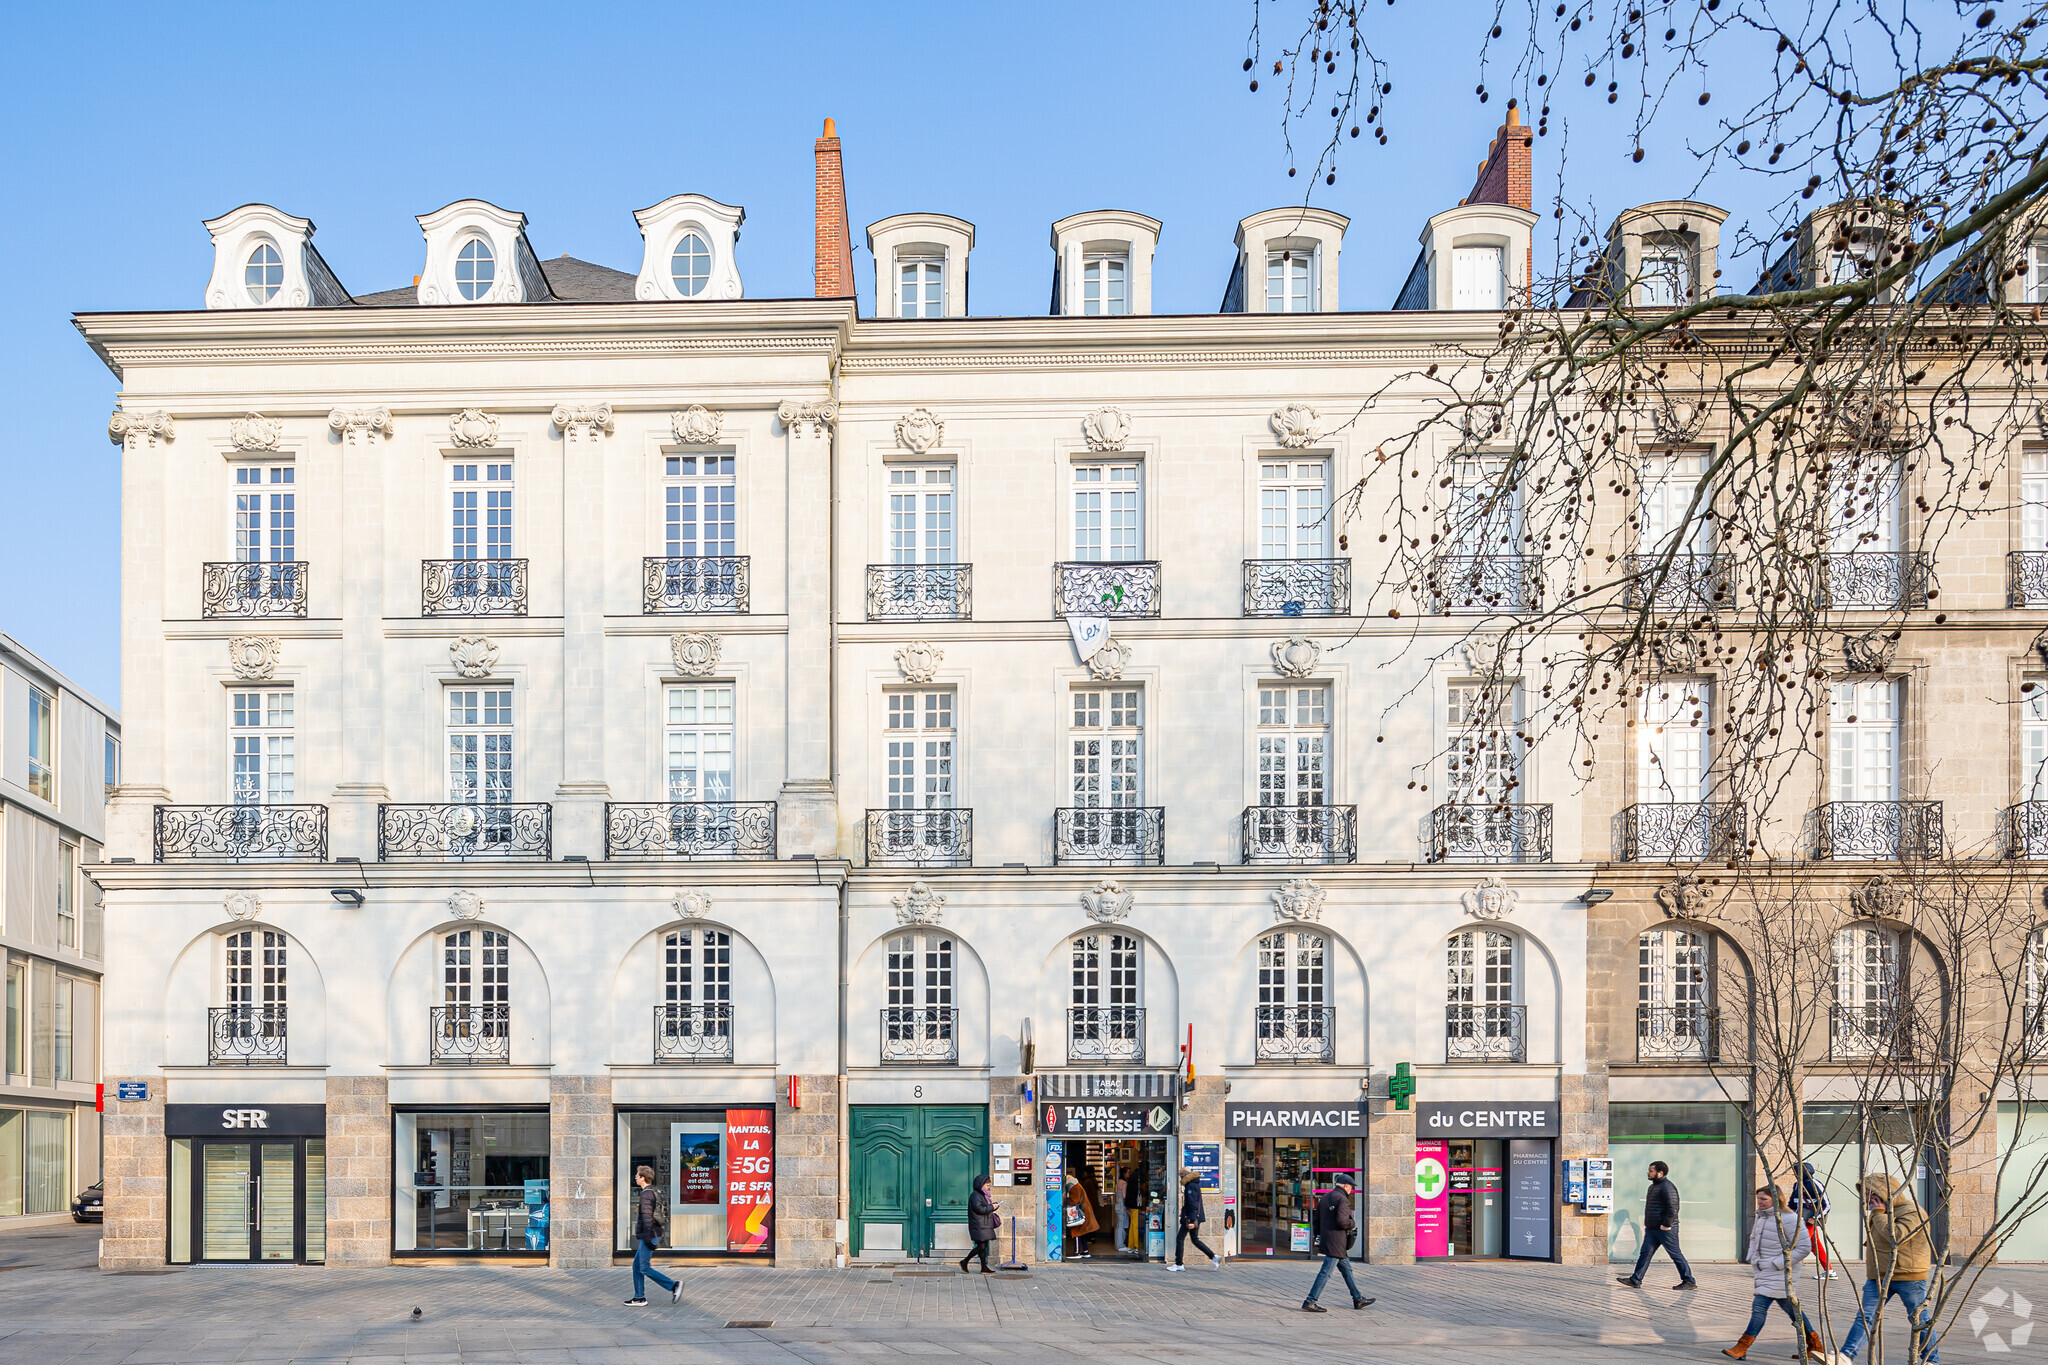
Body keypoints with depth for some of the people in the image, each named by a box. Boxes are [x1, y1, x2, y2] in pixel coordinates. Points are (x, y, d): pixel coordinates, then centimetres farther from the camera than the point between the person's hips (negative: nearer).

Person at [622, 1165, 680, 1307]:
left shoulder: (646, 1195, -16)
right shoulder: (654, 1192, 15)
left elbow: (647, 1218, -21)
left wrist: (648, 1238, -23)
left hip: (649, 1236, -10)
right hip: (653, 1235, 10)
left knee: (645, 1268, -7)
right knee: (636, 1265, 13)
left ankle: (673, 1286, -9)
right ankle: (639, 1298, 15)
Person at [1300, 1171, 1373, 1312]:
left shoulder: (1324, 1198, 14)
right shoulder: (1342, 1199, -13)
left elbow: (1316, 1220, 16)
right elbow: (1341, 1221, -24)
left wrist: (1319, 1235, 24)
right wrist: (1353, 1223, -5)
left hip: (1325, 1240, 10)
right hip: (1336, 1242, -10)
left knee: (1347, 1269, 18)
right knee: (1326, 1272, -8)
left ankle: (1358, 1299, 26)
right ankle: (1310, 1302, -9)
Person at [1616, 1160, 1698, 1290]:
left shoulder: (1667, 1187, -14)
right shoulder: (1653, 1186, 18)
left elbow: (1673, 1207, -22)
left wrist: (1666, 1224, -23)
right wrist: (1648, 1224, 21)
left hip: (1665, 1229, -10)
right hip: (1652, 1229, 10)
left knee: (1676, 1254, -2)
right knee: (1645, 1253, 3)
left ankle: (1689, 1282, 7)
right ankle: (1635, 1280, 1)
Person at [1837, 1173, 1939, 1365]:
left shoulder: (1912, 1212, -13)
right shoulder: (1878, 1212, 15)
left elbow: (1896, 1236, -28)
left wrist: (1879, 1214, -20)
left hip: (1907, 1277, -7)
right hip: (1879, 1277, 7)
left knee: (1919, 1319, 8)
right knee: (1865, 1317, -4)